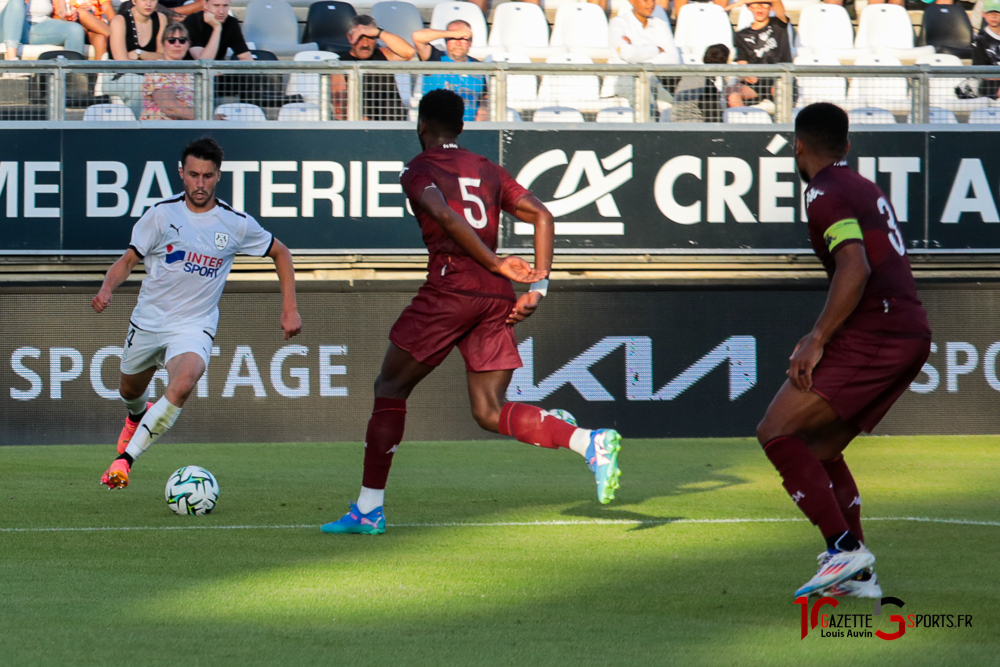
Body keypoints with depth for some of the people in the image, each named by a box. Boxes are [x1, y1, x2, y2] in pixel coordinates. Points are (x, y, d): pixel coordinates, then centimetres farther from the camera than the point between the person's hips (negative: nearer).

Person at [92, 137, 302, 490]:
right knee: (130, 391, 20)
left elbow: (280, 253, 10)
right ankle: (137, 416, 61)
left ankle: (125, 458, -26)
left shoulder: (235, 223, -5)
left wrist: (289, 309, 4)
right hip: (148, 321, 2)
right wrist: (107, 288, -24)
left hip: (194, 326, -2)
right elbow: (128, 260, -2)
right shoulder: (162, 214, -7)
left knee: (183, 383, -32)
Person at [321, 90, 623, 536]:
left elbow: (445, 216, -17)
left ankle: (369, 509, 5)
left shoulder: (418, 170, 3)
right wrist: (537, 285, 8)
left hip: (449, 289, -6)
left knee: (390, 389, 8)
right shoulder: (487, 171, 21)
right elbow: (541, 216, 13)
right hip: (497, 298, 6)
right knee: (490, 412, 4)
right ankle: (591, 442, -18)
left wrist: (496, 264, -14)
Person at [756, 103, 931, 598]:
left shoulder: (826, 194, -6)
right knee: (819, 447, 17)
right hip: (911, 336, 9)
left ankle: (844, 548, -17)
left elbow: (855, 268, -20)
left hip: (872, 335, -9)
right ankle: (858, 575, 11)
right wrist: (822, 339, 30)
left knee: (777, 432, -8)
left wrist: (817, 341, -18)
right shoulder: (867, 191, 24)